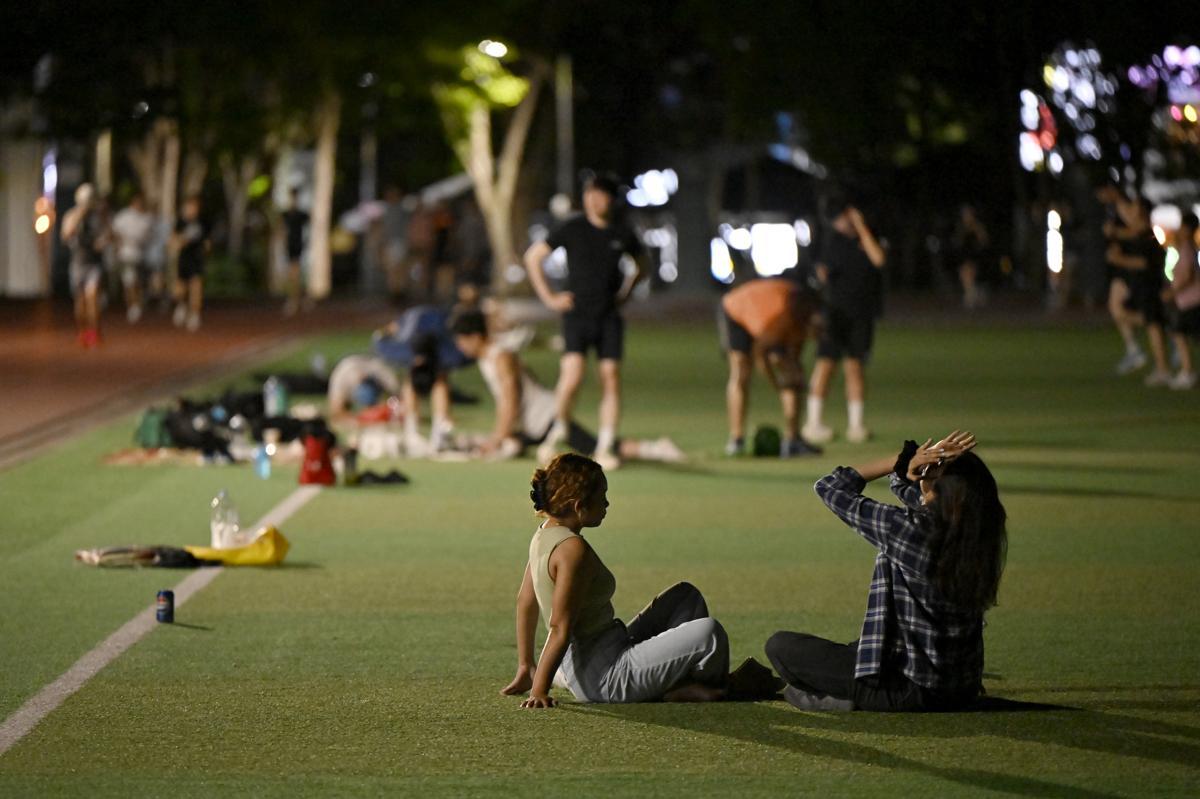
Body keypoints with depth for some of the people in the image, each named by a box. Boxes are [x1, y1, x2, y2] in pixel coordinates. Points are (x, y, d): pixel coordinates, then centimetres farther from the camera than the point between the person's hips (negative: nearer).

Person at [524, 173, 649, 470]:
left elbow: (641, 263, 27)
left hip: (610, 317, 3)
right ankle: (560, 429, 7)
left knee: (611, 379, -4)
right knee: (572, 376, -19)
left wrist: (625, 292, 13)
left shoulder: (622, 234, 7)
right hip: (577, 314, -3)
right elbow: (532, 257, 6)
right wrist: (548, 298, 1)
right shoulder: (572, 229, -1)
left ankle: (605, 448, 3)